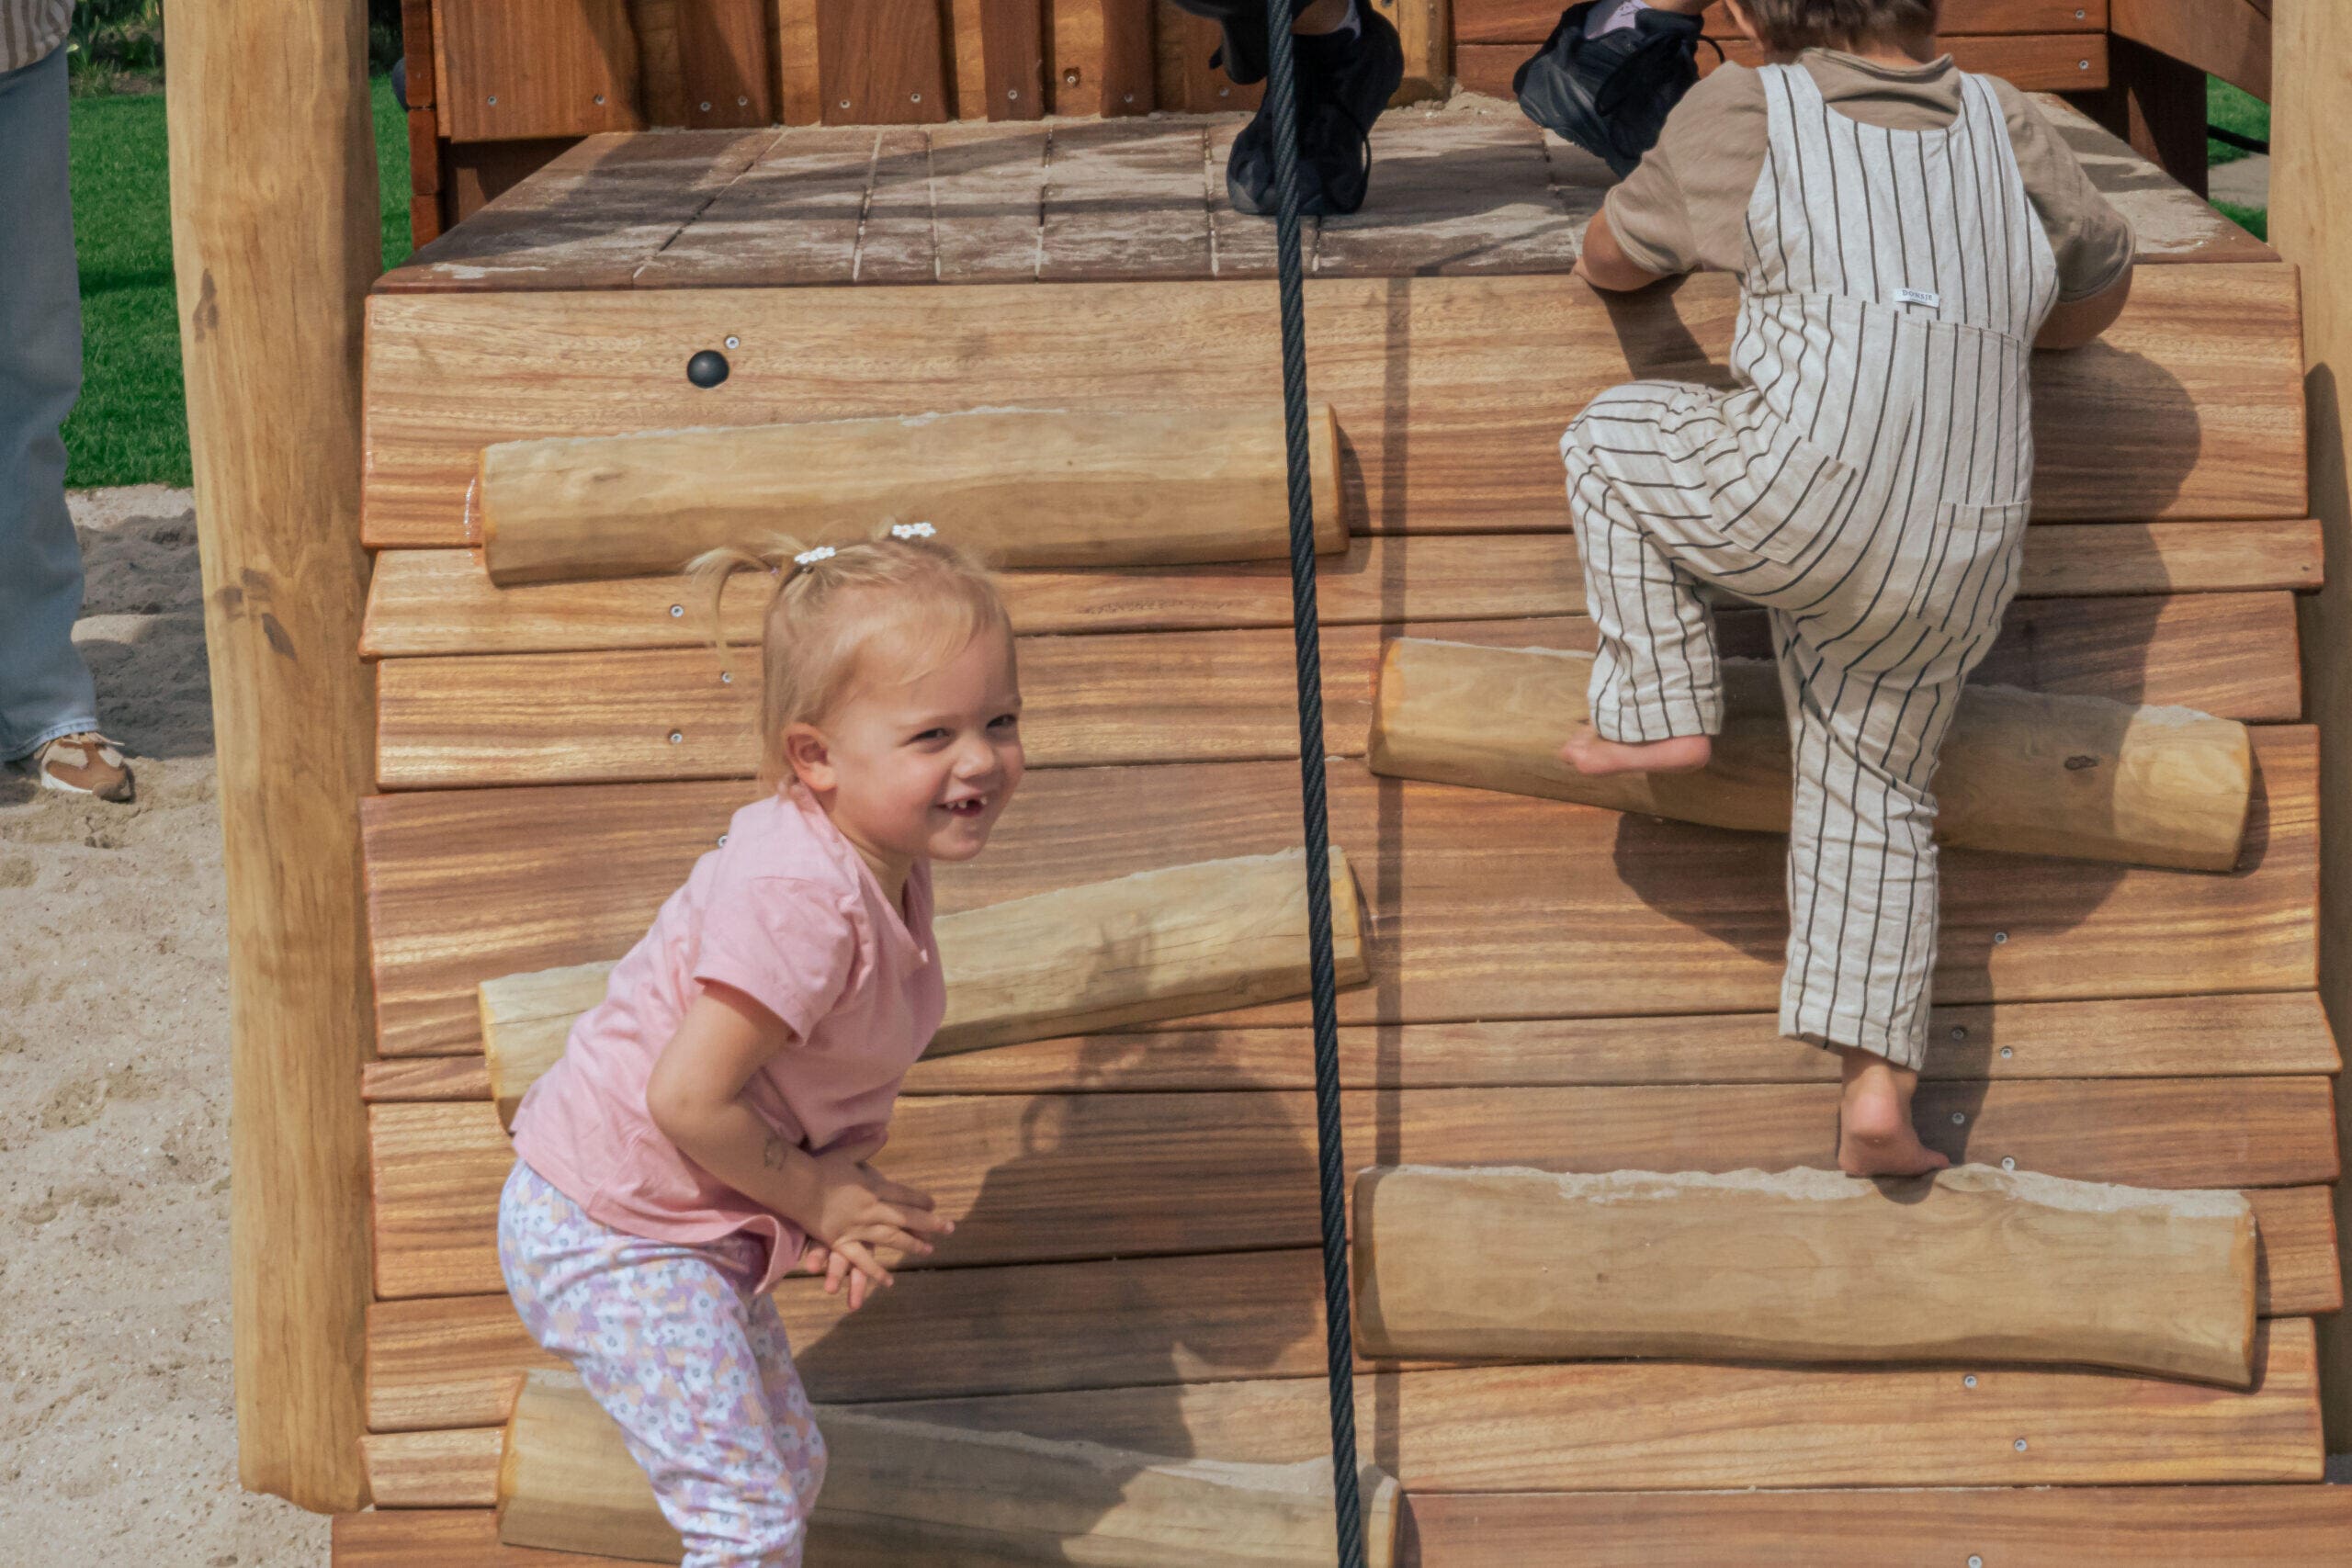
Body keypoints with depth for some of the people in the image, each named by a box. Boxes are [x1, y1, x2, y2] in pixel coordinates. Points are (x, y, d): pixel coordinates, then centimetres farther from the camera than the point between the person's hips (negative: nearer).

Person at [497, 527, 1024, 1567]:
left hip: (692, 1232, 10)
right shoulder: (797, 895, -29)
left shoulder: (889, 868, 2)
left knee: (789, 1470, 21)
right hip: (610, 1237, -10)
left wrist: (839, 1210, -6)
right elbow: (689, 1099, -30)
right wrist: (820, 1199, -15)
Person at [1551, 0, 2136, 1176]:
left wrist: (1608, 266, 46)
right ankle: (1875, 1089, 9)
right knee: (1872, 796, 20)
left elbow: (1615, 256, 23)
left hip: (1811, 491, -4)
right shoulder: (2001, 123, 19)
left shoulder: (1746, 115, 8)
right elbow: (2099, 284, 34)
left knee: (1610, 440, 23)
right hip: (1957, 555, 5)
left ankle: (1663, 714, 17)